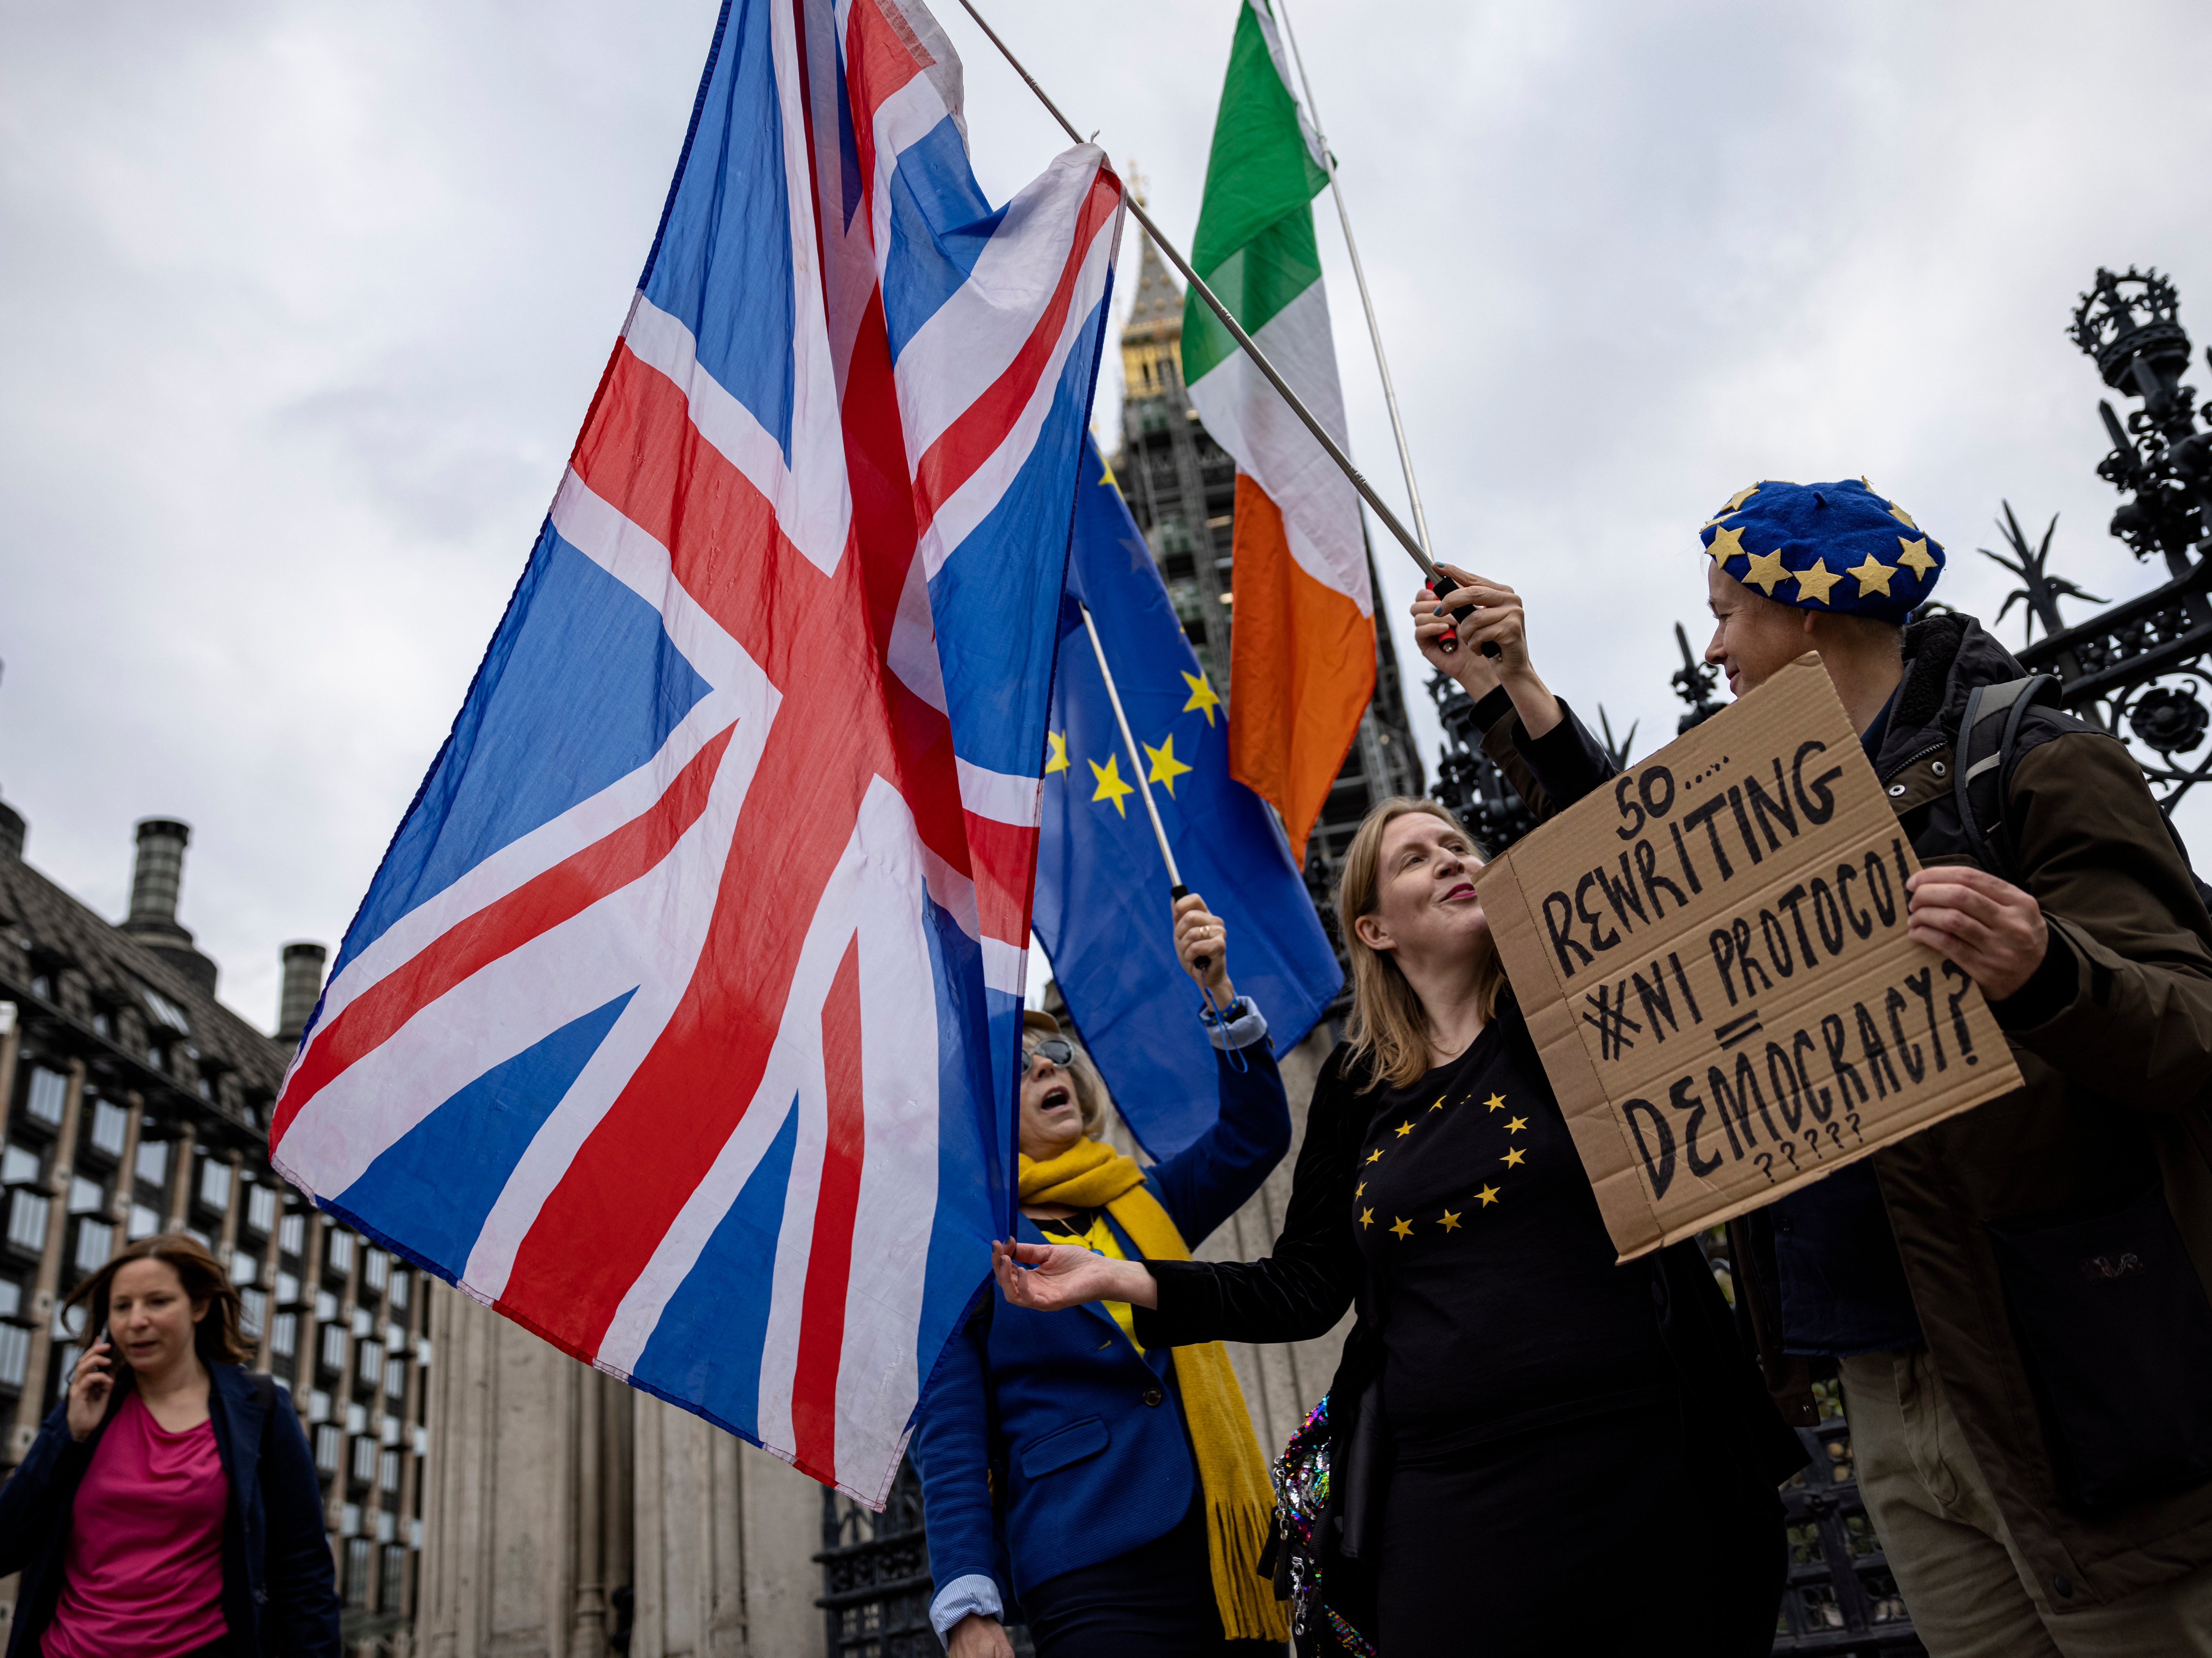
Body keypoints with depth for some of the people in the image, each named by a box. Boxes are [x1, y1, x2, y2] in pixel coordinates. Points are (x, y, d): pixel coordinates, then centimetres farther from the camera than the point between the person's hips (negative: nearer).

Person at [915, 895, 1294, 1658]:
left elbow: (1254, 1136, 5)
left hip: (1230, 1557, 5)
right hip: (1094, 1577, -5)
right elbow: (950, 1445, -3)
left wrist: (1219, 993, -7)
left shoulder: (1142, 1203, 18)